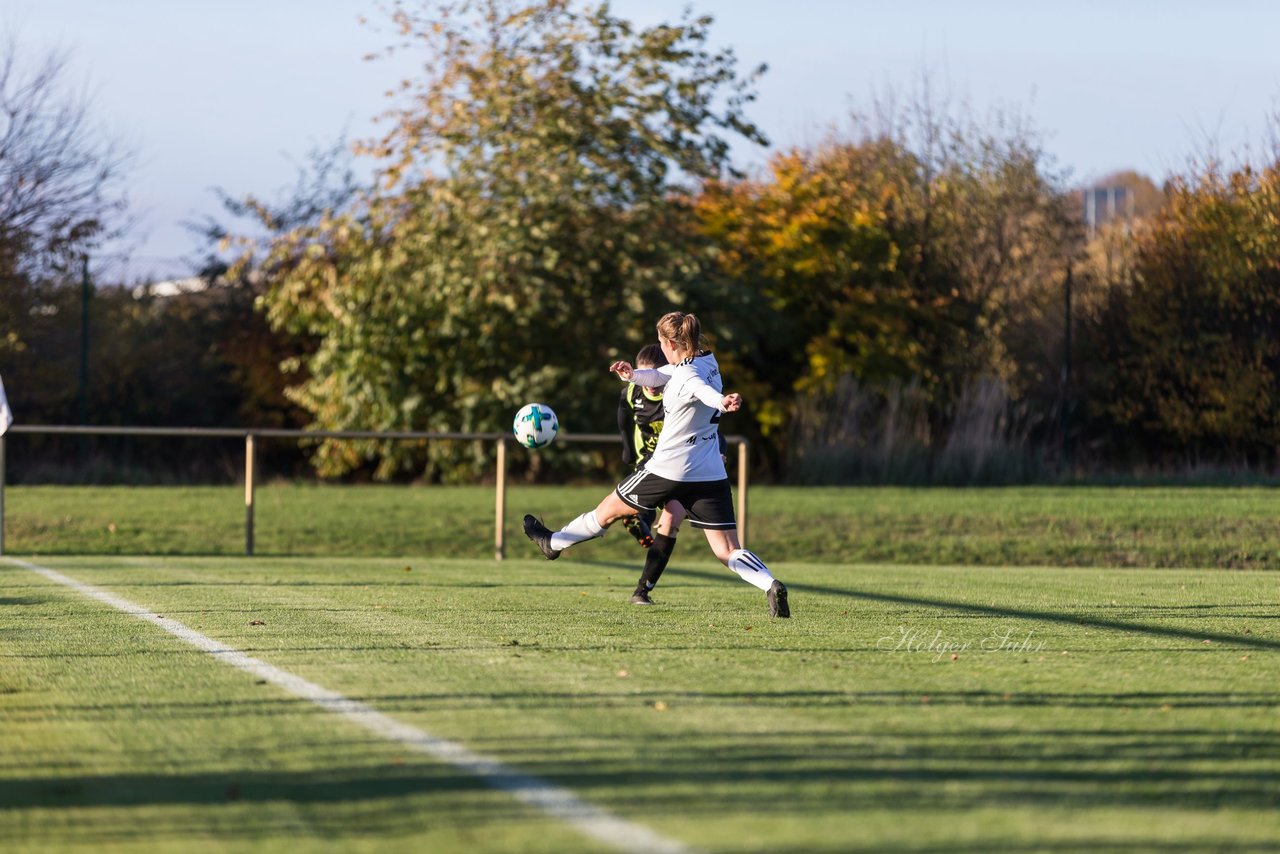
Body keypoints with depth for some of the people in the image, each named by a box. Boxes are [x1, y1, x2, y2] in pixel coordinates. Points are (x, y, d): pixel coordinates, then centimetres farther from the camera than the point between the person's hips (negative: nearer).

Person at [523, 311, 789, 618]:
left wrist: (722, 401, -63)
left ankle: (553, 542, 38)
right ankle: (771, 586, -25)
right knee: (729, 552, 0)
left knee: (609, 510, 18)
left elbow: (702, 389, -40)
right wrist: (633, 374, -7)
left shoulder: (686, 377, -16)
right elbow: (661, 376, 15)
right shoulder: (708, 361, 10)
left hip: (669, 469, -7)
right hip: (712, 475, 7)